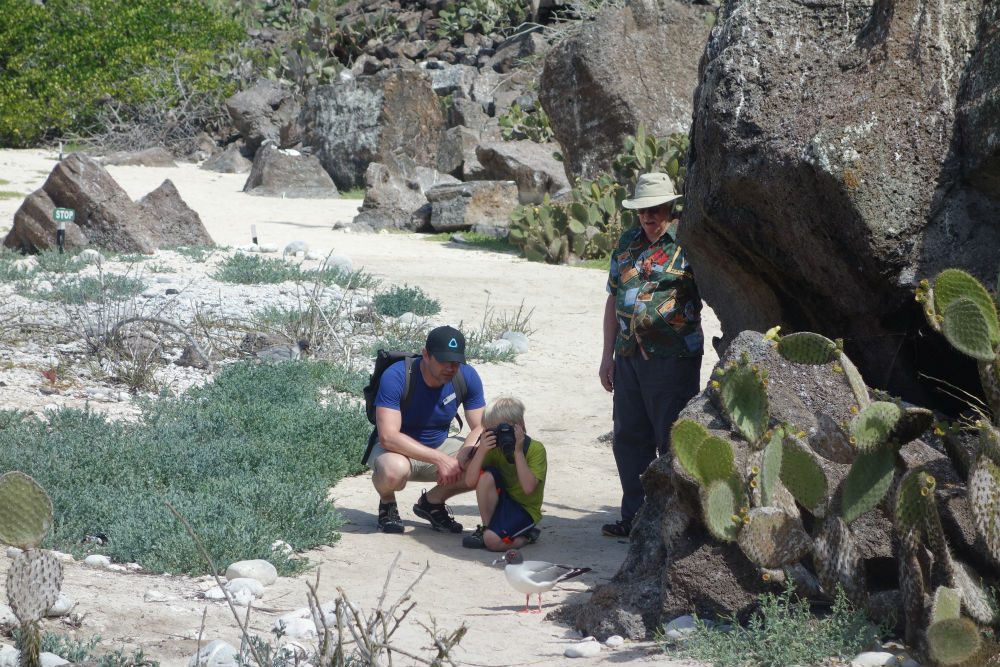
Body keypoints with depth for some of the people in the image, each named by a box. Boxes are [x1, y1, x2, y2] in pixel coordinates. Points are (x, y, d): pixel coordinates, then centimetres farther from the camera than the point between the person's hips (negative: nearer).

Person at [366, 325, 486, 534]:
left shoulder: (467, 376, -13)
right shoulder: (396, 377, -28)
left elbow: (481, 427, -10)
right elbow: (388, 436, -35)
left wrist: (459, 459, -31)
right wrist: (440, 459, -38)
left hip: (440, 445, 5)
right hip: (398, 449, -5)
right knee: (394, 470, -41)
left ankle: (432, 501, 7)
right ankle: (387, 503, -1)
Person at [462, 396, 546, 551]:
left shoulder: (535, 449, -16)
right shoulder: (494, 448, -4)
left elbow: (528, 487, -30)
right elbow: (470, 481, -14)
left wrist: (518, 451, -31)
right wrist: (481, 450, -26)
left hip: (525, 510, -5)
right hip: (504, 501, 5)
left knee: (493, 540, -28)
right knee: (486, 476, -24)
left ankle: (525, 537, 3)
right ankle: (486, 528, -9)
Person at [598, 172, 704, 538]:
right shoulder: (627, 243, 13)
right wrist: (608, 355, 15)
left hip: (673, 358, -7)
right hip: (629, 356, 7)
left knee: (673, 439, -2)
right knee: (629, 439, 12)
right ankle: (634, 516, 22)